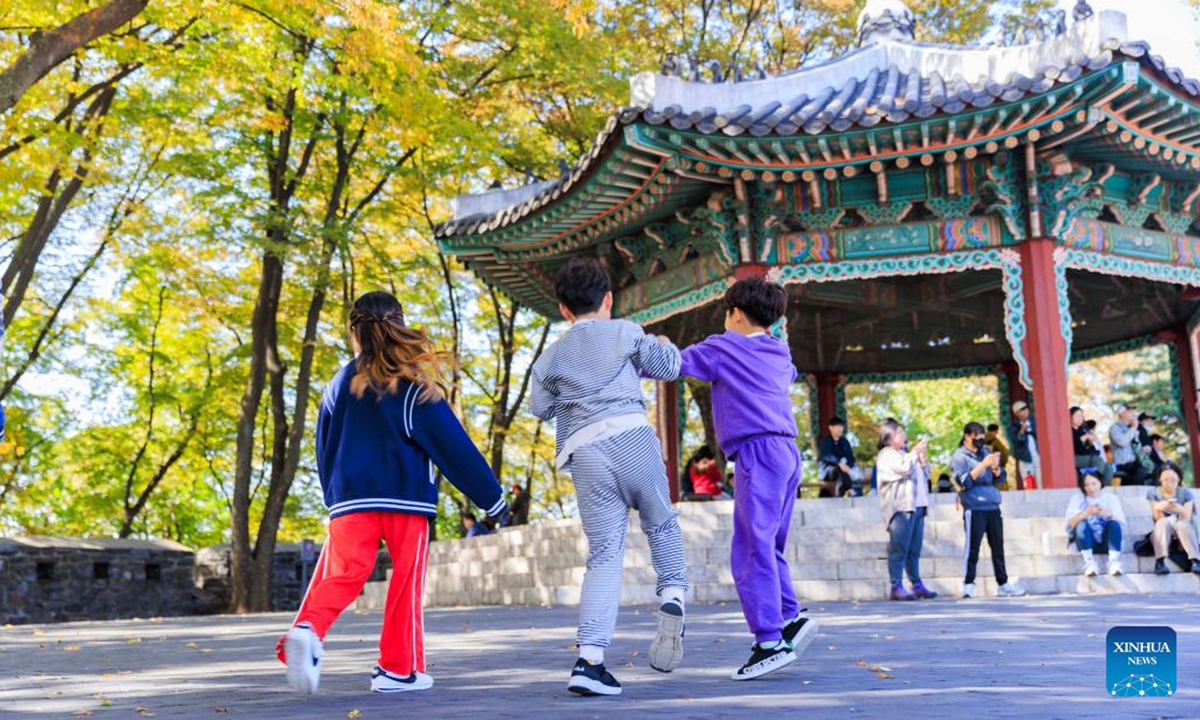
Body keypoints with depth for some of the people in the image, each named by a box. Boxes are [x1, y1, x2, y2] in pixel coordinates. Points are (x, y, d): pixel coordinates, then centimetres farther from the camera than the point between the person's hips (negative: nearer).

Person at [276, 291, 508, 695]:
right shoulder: (413, 386, -3)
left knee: (341, 576, 0)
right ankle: (398, 669, 10)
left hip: (350, 500, 3)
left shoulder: (339, 385, 10)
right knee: (406, 582, 7)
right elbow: (453, 446, -3)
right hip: (405, 499, -3)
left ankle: (307, 630, -28)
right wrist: (492, 498, 3)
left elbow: (324, 449, 16)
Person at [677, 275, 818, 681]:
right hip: (787, 453, 8)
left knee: (752, 550, -9)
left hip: (758, 451, -8)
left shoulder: (723, 347, 1)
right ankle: (792, 618, 7)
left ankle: (770, 642, -11)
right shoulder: (779, 354, 20)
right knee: (767, 548, 15)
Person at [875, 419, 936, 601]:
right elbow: (904, 468, -17)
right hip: (900, 507, -9)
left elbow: (925, 475, 29)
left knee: (914, 550, 8)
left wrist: (923, 457, 13)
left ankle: (917, 585, 10)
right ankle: (896, 587, -13)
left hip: (916, 506, 9)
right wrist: (916, 451, -4)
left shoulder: (905, 454, 26)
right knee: (899, 549, -11)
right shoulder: (886, 455, -1)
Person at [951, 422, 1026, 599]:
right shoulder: (960, 457, -1)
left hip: (993, 507, 6)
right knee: (973, 547, -7)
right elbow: (964, 481, -14)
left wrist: (995, 468, -7)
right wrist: (983, 465, -20)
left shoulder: (986, 453, 17)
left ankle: (1003, 583, 12)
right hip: (974, 509, -6)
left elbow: (1001, 479, 14)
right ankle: (968, 584, -3)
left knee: (998, 547, 7)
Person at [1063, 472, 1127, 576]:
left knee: (1114, 524, -28)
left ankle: (1114, 561, -37)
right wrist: (1086, 513, -29)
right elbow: (1070, 524, -11)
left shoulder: (1112, 498, 8)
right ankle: (1089, 562, -37)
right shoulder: (1076, 499, 5)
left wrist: (1108, 515, -26)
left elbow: (1121, 524, -5)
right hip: (1088, 540, 0)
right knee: (1081, 524, -30)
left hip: (1106, 539, 0)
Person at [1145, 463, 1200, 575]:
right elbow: (1158, 519, -14)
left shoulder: (1186, 493, -2)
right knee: (1165, 522, -32)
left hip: (1183, 534, 0)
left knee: (1181, 524, -32)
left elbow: (1186, 519, -15)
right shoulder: (1153, 493, -2)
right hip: (1162, 535, 0)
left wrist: (1181, 510, -37)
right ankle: (1160, 561, -44)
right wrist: (1158, 509, -36)